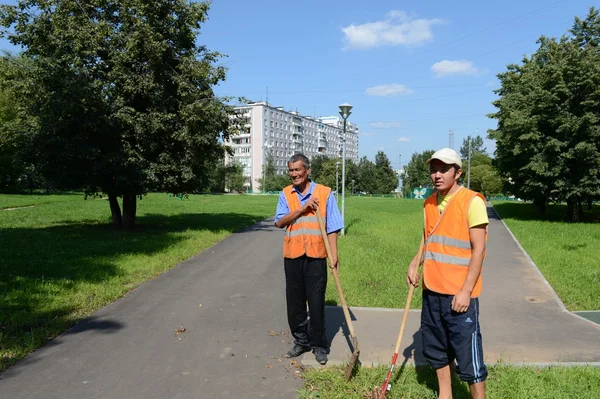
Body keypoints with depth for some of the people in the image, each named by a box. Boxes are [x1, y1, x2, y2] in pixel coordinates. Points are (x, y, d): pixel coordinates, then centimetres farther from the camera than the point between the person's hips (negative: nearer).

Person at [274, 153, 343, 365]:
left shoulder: (324, 193, -1)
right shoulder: (286, 194, 7)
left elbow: (332, 227, -2)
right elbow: (280, 222, -5)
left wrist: (334, 254, -10)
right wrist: (302, 209, -15)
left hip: (316, 255, -3)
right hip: (292, 254, 3)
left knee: (316, 301, 3)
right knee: (294, 300, 11)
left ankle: (318, 344, 18)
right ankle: (300, 340, 27)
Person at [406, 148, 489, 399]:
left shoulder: (472, 202, -12)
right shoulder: (429, 203, 8)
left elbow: (479, 249, -14)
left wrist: (466, 291, -18)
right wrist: (415, 264, 5)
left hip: (459, 293, -7)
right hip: (431, 289, 7)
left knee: (468, 355, 0)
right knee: (437, 349, 17)